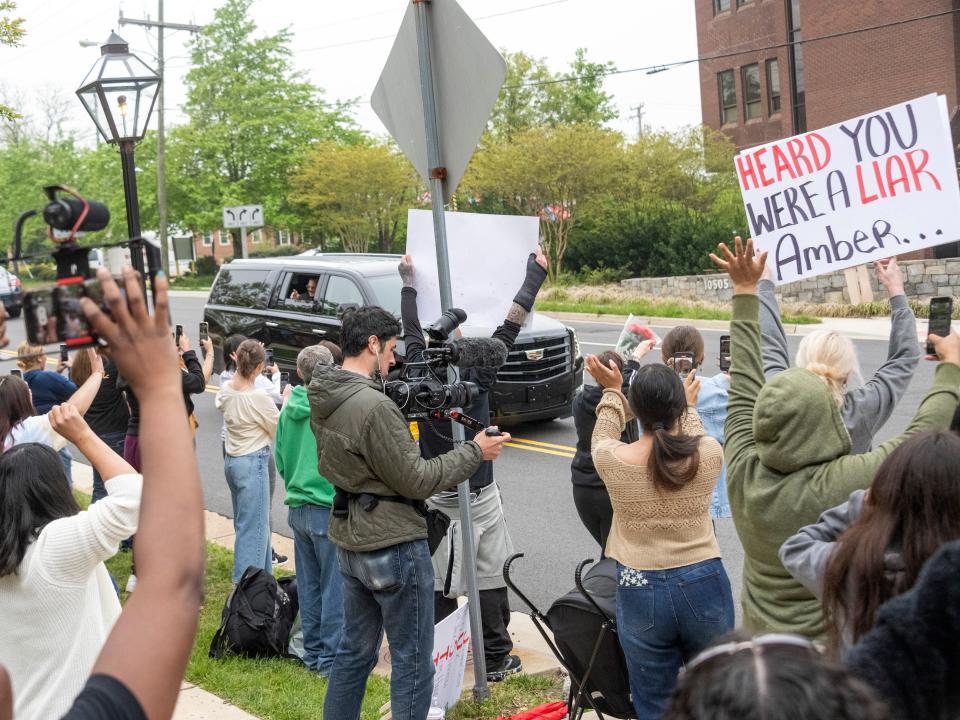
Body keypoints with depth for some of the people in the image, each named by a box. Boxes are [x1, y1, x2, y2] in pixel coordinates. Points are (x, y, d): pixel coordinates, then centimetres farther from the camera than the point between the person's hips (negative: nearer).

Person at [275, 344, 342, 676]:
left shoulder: (289, 409, 6)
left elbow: (280, 458, 13)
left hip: (297, 507, 7)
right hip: (329, 508, -7)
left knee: (308, 585, 15)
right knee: (335, 587, 1)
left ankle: (312, 653, 23)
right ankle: (331, 658, 5)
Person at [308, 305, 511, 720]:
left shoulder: (322, 399, 3)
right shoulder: (373, 406, -24)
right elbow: (416, 481, -19)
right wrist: (475, 451, -9)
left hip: (350, 543, 9)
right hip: (394, 547, -9)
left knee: (355, 650, 20)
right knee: (412, 661, 5)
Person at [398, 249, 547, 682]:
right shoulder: (476, 374, -17)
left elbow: (411, 333, 9)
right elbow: (510, 326, -11)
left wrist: (408, 282, 21)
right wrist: (534, 274, -2)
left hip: (433, 494, 4)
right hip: (478, 496, -4)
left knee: (438, 581, 10)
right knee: (490, 577, 6)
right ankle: (496, 659, 11)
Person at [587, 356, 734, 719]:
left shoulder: (613, 462, -12)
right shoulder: (710, 454, -10)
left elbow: (603, 435, 13)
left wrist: (612, 391, 27)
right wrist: (688, 406, 32)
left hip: (641, 592, -1)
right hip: (704, 586, 1)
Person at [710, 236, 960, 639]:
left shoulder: (743, 472, -16)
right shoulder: (845, 484, -30)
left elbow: (743, 385, -3)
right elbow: (922, 435, -17)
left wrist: (745, 292, 5)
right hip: (829, 648, -4)